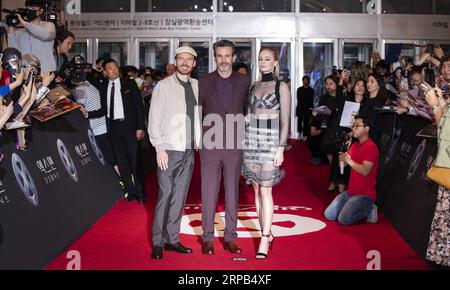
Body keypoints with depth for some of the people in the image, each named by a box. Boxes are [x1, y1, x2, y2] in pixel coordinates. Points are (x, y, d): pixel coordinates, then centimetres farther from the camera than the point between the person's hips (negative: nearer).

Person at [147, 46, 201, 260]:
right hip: (169, 150, -4)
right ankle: (158, 242, 7)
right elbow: (154, 119, -4)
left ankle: (172, 239, 18)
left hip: (189, 150, 4)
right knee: (165, 196, -3)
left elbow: (200, 116, 12)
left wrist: (200, 143, 5)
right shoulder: (163, 86, -2)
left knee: (179, 197, 8)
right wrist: (159, 148, -9)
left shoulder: (197, 86, 9)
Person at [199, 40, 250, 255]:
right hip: (210, 145, -1)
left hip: (235, 145, 1)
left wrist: (244, 136, 3)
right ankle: (207, 237, 13)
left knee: (232, 192, 8)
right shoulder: (204, 82, 3)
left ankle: (230, 237, 17)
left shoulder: (244, 82, 5)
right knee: (209, 192, 2)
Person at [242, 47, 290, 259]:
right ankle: (267, 233, 20)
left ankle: (264, 241, -3)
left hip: (270, 142, -5)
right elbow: (248, 115, 15)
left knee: (265, 191, -7)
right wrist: (243, 140, 10)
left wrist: (281, 148, -12)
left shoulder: (281, 86, -2)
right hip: (251, 142, 5)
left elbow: (285, 120, -6)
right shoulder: (254, 86, 13)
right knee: (257, 190, 8)